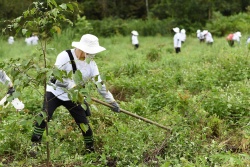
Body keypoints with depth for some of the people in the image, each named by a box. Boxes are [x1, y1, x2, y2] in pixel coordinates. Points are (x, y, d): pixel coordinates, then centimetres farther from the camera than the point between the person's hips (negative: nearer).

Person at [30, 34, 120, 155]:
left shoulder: (91, 63, -4)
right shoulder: (65, 56, -18)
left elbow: (99, 83, -3)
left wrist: (111, 101, -5)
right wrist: (72, 86, -26)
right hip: (55, 93, -3)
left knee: (84, 123, 2)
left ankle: (91, 149, 22)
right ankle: (34, 146, -12)